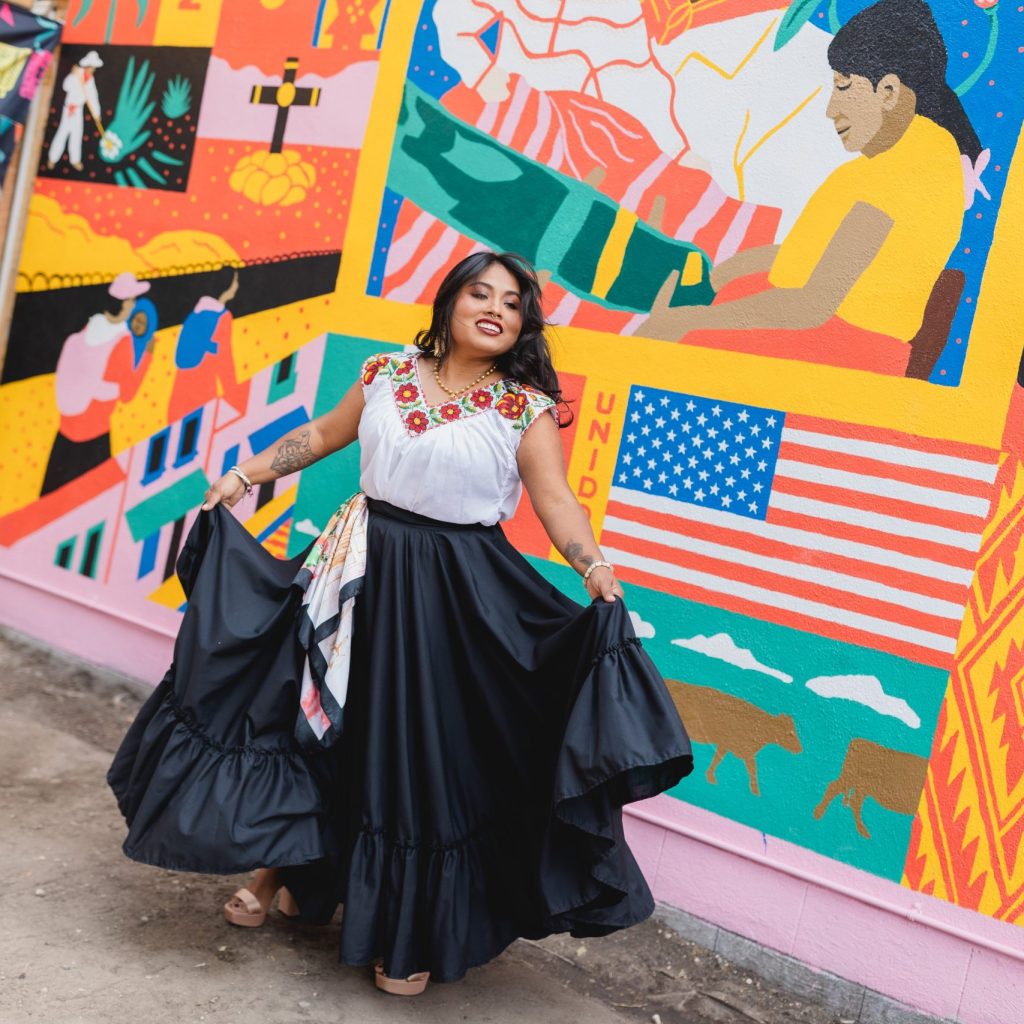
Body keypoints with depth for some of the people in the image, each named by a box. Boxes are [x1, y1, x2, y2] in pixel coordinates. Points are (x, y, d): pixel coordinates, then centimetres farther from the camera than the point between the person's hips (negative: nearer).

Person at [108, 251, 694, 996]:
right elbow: (323, 435, 14)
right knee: (323, 717, 14)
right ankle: (287, 866, 39)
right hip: (364, 569, 4)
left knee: (428, 747, 5)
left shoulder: (525, 409, -8)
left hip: (456, 593, -3)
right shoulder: (386, 374, 3)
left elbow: (555, 497, -15)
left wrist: (594, 567, -30)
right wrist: (246, 475, 14)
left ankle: (410, 932, 24)